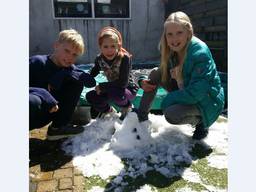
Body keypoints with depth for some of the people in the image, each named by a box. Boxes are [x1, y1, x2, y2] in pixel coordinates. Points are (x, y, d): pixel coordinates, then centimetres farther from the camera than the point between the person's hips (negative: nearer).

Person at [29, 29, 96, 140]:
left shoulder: (69, 68, -1)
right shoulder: (37, 62, -17)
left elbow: (91, 82, -13)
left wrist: (64, 75, -22)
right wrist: (44, 95, -32)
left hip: (47, 113, 6)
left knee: (77, 82, -5)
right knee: (32, 101, -42)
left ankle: (58, 127, -1)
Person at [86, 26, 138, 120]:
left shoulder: (125, 58, -27)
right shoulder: (99, 59, -10)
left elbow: (123, 83, -32)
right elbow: (92, 74, 4)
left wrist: (101, 86, -25)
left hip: (128, 89, -5)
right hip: (112, 89, 5)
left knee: (113, 92, -35)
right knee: (90, 96, -10)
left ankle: (126, 106, 0)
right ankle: (107, 109, 21)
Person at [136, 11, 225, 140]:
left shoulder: (200, 53, -28)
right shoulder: (172, 51, -7)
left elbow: (195, 94, -31)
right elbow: (164, 74, 6)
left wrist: (166, 100, -20)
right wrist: (144, 81, -13)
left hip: (206, 101, -7)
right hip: (186, 91, 7)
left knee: (171, 115, -31)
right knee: (155, 73, -10)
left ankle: (200, 122, 1)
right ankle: (141, 117, -1)